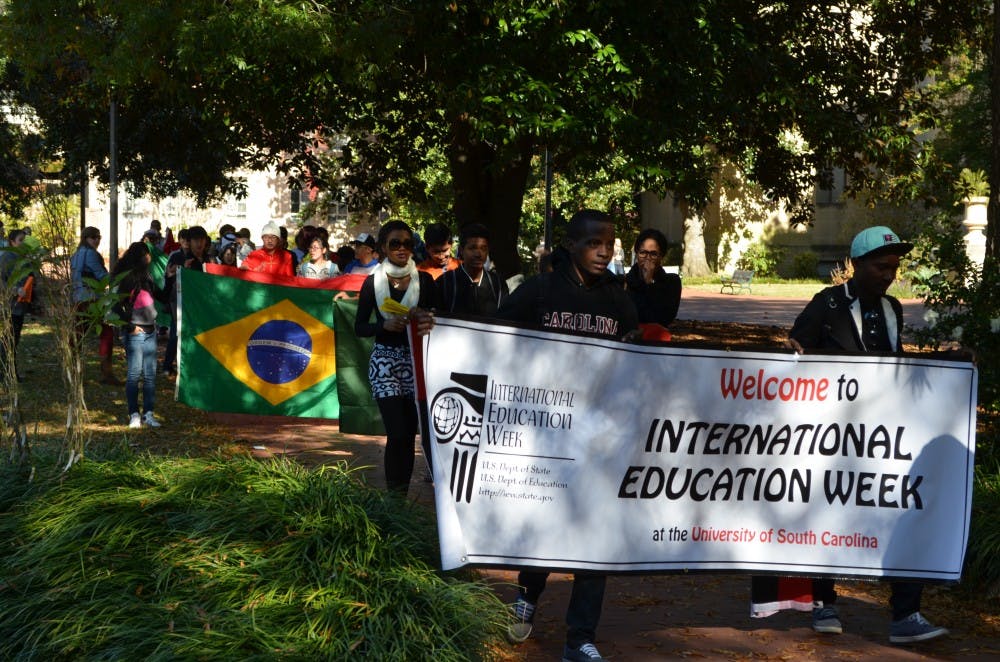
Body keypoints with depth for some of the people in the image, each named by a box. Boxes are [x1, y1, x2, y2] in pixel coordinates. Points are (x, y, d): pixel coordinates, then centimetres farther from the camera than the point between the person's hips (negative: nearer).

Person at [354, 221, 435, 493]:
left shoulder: (424, 280, 4)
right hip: (385, 360, -2)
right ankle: (394, 493, 0)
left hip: (416, 360, 2)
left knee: (410, 432, 4)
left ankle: (403, 494, 14)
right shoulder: (373, 282, 1)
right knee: (397, 432, -11)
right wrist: (385, 325, -15)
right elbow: (360, 327, 2)